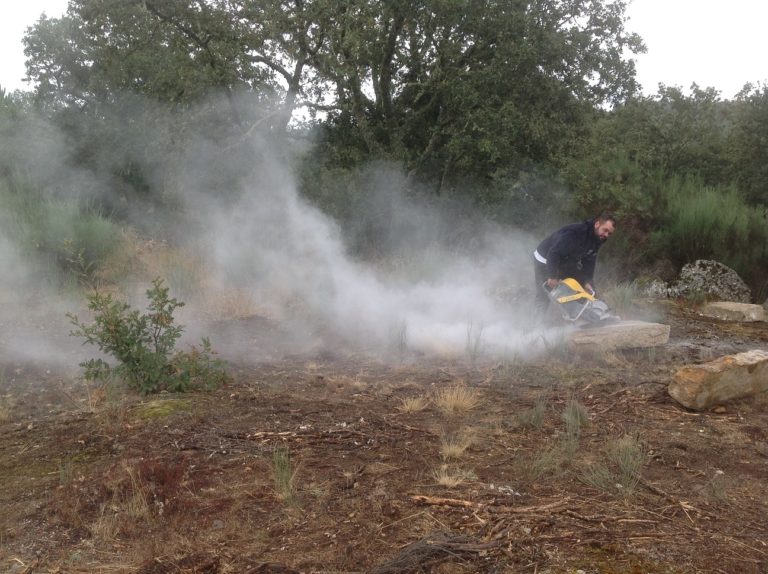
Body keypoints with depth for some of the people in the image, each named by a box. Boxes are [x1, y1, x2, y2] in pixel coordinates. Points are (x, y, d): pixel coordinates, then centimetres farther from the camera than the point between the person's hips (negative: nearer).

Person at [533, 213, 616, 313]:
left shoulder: (597, 240, -8)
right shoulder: (575, 233, -35)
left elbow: (589, 262, -5)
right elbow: (554, 253, -37)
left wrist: (587, 282, -17)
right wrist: (552, 276, -35)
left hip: (565, 262, 8)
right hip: (544, 260, -8)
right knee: (543, 297, -11)